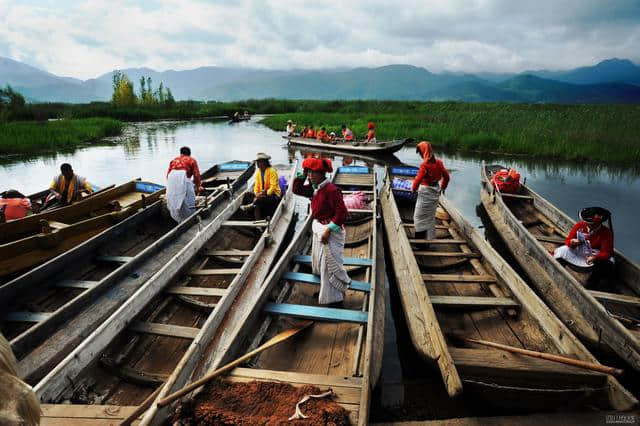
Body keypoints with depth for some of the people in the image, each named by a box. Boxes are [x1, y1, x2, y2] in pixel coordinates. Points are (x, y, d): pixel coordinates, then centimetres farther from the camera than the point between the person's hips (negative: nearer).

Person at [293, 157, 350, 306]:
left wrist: (328, 230, -26)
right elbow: (297, 189, 13)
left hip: (330, 229, -9)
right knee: (318, 262, 21)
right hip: (318, 228, 10)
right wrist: (303, 174, 0)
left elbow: (342, 213, -26)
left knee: (331, 266, -2)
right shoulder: (314, 189, 4)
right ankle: (324, 290, 40)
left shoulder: (331, 189, -23)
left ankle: (335, 299, 11)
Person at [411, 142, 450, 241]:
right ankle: (430, 238, 27)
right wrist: (442, 187, 22)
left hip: (425, 191, -7)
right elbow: (446, 176, 7)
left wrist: (413, 188, -4)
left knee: (419, 216, 3)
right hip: (435, 191, 7)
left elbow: (418, 179, -22)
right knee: (431, 216, 19)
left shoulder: (425, 164, -20)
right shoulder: (438, 162, 1)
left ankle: (421, 239, 2)